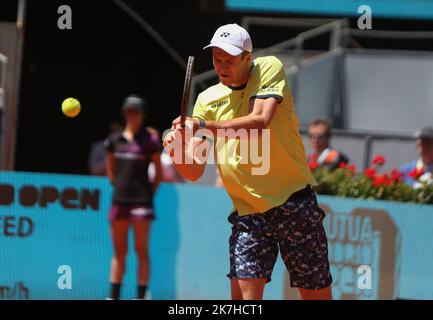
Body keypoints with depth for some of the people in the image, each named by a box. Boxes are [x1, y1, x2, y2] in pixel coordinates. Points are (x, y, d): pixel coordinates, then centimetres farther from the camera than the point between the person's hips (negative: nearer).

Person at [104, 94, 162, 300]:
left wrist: (149, 194, 0)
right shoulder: (115, 140, 9)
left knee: (141, 250, -4)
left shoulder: (149, 140, -3)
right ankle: (113, 296, 11)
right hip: (119, 199, 4)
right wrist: (120, 188, 12)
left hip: (141, 200, -4)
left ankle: (140, 296, -4)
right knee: (119, 251, 8)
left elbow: (159, 172, 1)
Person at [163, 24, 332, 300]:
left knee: (317, 295, 2)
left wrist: (204, 126, -29)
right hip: (247, 212, 3)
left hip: (293, 203, -2)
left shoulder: (269, 69, -3)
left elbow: (259, 122, -22)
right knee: (244, 293, -14)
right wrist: (178, 150, -20)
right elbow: (194, 171, 3)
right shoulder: (207, 99, 7)